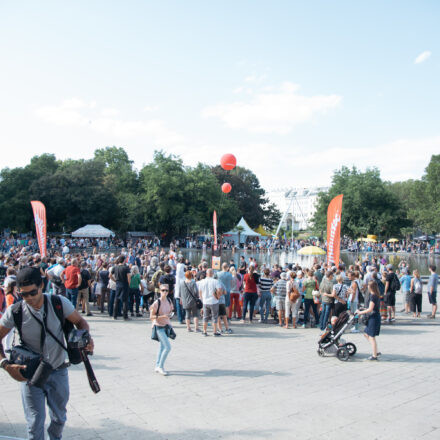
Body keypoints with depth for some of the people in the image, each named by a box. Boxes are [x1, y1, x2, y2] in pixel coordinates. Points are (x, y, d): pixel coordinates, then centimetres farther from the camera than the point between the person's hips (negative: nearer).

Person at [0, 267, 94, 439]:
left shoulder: (59, 303, -15)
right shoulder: (15, 312, -14)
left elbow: (80, 322, -3)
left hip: (58, 373, 1)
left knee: (59, 418, 19)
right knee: (35, 423, 3)